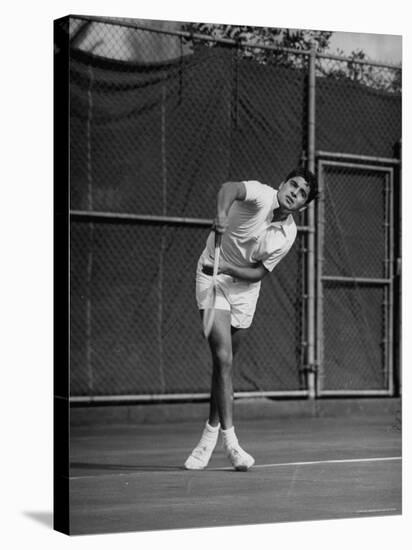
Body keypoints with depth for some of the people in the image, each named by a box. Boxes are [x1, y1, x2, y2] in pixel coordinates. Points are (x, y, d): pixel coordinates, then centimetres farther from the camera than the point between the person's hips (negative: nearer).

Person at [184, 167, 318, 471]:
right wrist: (222, 214, -62)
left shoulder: (289, 234, -5)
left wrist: (229, 268, -24)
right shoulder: (261, 195, -18)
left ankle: (211, 435, 24)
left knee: (225, 362, 9)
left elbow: (259, 272, -6)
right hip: (213, 277, -4)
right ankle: (229, 438, -14)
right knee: (223, 357, -16)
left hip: (244, 288, 4)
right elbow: (230, 188, -41)